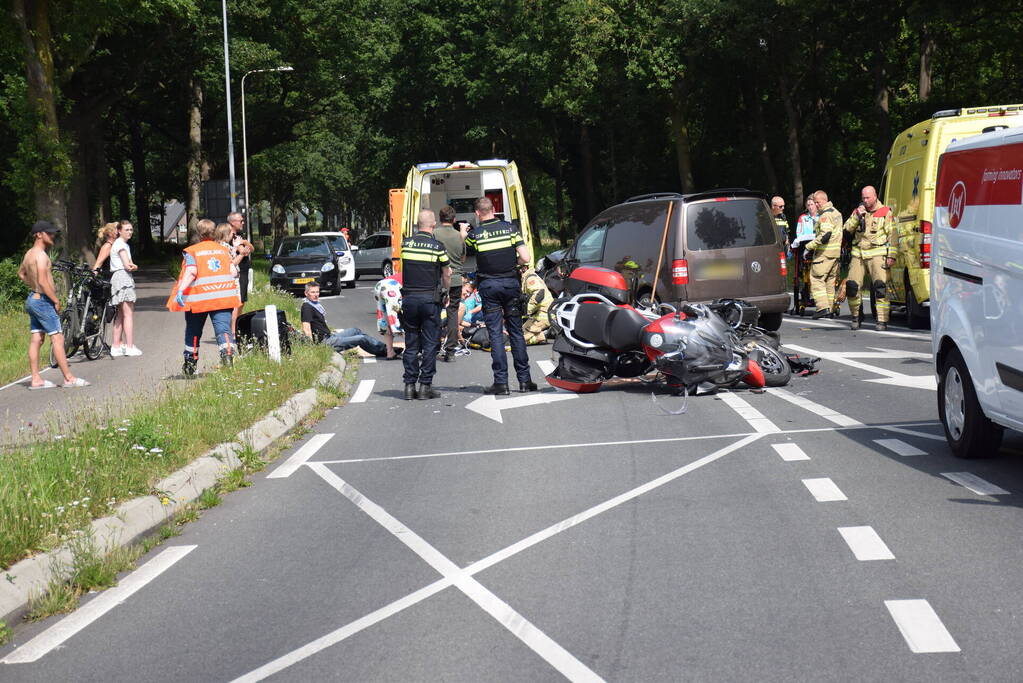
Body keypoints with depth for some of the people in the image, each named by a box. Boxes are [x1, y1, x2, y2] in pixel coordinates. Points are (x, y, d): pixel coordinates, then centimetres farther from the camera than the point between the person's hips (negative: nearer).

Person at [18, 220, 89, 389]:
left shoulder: (29, 254, 13)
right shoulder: (41, 255, -17)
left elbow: (21, 273, 31)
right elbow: (43, 281, -25)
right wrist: (56, 301, -16)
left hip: (32, 299, 10)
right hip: (43, 300, -10)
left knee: (36, 339, 9)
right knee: (57, 338, -7)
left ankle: (36, 379, 9)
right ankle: (69, 378, -7)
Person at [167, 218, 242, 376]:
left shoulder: (192, 251, 0)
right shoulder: (224, 250, 12)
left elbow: (191, 272, -15)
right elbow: (233, 272, 8)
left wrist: (180, 290, -22)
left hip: (199, 297, -1)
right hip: (223, 297, 2)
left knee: (193, 331, 15)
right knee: (223, 328, -6)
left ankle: (190, 363, 25)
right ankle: (227, 350, -34)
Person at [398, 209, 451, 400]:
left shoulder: (406, 243, 1)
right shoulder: (437, 246, -7)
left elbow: (403, 269, 12)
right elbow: (446, 275, 4)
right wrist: (445, 290, 23)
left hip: (409, 297, 3)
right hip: (430, 298, -3)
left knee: (411, 344, 9)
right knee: (430, 344, 4)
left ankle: (409, 386, 7)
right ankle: (425, 386, 2)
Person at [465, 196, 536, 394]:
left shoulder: (474, 234, -5)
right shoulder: (509, 228, -2)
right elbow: (525, 258, -7)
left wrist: (463, 235, 24)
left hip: (488, 286, -1)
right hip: (510, 282, 2)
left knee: (495, 335, 1)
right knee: (516, 332, 9)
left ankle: (501, 382, -3)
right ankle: (524, 380, 10)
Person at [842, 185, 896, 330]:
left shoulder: (885, 212, 3)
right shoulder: (858, 211, 15)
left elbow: (892, 235, 0)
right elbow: (847, 229, 6)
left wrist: (891, 256, -7)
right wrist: (858, 216, -8)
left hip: (877, 254, -4)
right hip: (858, 254, 4)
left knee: (880, 286, -13)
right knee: (852, 286, -2)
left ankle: (882, 320, -12)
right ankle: (856, 317, 15)